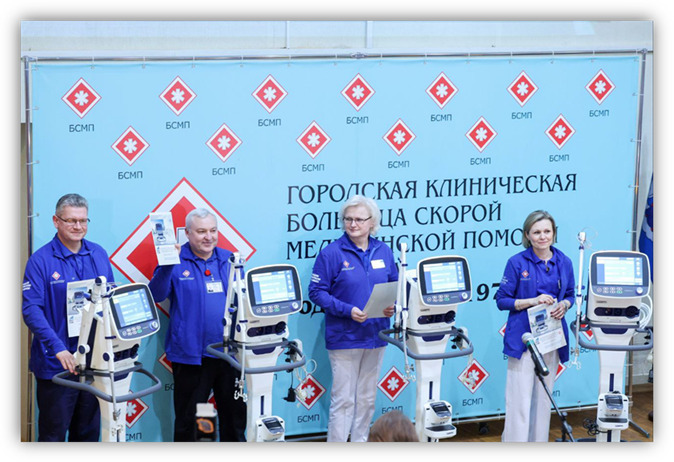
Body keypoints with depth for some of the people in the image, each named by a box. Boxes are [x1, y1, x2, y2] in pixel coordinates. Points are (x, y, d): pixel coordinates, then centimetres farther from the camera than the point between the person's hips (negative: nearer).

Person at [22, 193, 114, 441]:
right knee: (53, 434, 3)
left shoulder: (99, 255, 7)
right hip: (56, 363, -5)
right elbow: (31, 310, -16)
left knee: (88, 431, 15)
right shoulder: (40, 260, -9)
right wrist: (58, 348, -27)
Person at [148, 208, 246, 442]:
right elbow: (156, 295, -15)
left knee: (235, 414, 12)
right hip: (191, 355, -4)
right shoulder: (176, 261, -3)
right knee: (187, 418, 5)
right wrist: (167, 266, -28)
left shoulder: (230, 260, 10)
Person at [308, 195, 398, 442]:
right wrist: (347, 310, -21)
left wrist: (392, 306, -6)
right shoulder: (332, 253, -9)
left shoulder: (383, 251, 6)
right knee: (343, 399, -5)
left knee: (367, 398, 15)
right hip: (344, 337, -5)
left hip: (375, 335, 5)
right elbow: (317, 292, -10)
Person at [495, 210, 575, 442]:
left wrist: (564, 305, -7)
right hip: (523, 337, -4)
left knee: (544, 396, 11)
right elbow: (502, 300, -4)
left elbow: (570, 294, 17)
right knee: (520, 397, -7)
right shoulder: (517, 263, -6)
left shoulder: (564, 262, 5)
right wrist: (533, 301, -16)